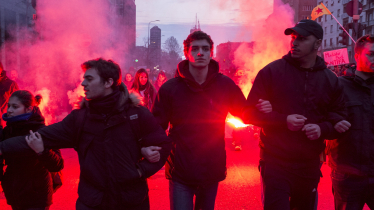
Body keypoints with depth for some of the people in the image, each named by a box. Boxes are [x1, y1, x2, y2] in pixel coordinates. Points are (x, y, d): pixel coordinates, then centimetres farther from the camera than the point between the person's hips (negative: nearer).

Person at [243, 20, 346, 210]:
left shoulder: (331, 80, 7)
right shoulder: (272, 71, -4)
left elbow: (339, 118, 11)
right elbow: (249, 113, -6)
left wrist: (322, 129, -11)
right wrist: (284, 120, -19)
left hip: (310, 165, 4)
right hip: (275, 164, -4)